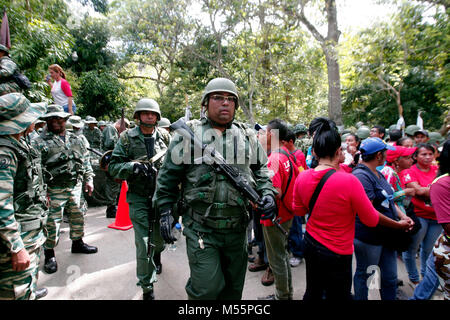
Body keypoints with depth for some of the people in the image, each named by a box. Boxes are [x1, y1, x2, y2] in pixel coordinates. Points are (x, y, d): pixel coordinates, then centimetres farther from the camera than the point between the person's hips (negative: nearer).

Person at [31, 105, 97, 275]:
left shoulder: (76, 140, 11)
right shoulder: (40, 142, -5)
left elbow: (86, 160, 16)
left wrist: (89, 179, 11)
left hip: (76, 186, 5)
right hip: (54, 190, -5)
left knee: (77, 216, 16)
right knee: (53, 222, 1)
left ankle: (77, 243, 35)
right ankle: (49, 254, 17)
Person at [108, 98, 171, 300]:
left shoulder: (164, 136, 4)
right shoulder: (127, 138, -3)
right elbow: (113, 167, -4)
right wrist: (133, 167, -21)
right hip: (140, 198, -3)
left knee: (160, 237, 20)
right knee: (143, 245, -3)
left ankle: (157, 254, 56)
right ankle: (147, 288, 16)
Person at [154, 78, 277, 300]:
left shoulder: (248, 136, 8)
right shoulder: (189, 133, -2)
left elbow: (261, 170, 14)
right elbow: (168, 177, 1)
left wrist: (268, 194, -4)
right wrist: (165, 212, -2)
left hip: (238, 229, 4)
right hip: (200, 229, -3)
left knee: (234, 288, 19)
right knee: (207, 289, 0)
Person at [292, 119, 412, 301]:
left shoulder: (302, 178, -11)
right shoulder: (349, 181, -24)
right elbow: (371, 219, -10)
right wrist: (399, 225, 7)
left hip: (311, 244, 5)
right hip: (337, 253, -4)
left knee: (312, 292, 24)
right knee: (338, 296, 16)